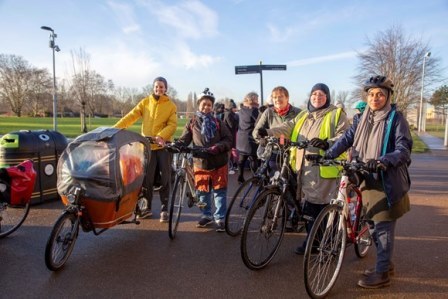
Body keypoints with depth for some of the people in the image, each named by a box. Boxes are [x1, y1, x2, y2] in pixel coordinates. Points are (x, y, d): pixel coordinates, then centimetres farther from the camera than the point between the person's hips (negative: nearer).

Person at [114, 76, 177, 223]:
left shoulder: (171, 105, 1)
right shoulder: (145, 102, 7)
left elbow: (172, 125, -10)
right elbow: (131, 116, -3)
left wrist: (161, 136, -27)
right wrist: (115, 128, -15)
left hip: (163, 145, -2)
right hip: (147, 145, 2)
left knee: (165, 177, 3)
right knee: (146, 178, 6)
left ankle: (164, 208, 16)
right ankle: (147, 207, 21)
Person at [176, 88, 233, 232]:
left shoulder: (218, 122, 2)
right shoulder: (192, 123, 4)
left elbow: (228, 139, -2)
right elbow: (184, 140, -1)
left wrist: (218, 147, -20)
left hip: (219, 163, -1)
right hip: (200, 163, 1)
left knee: (219, 191, 4)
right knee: (202, 192, 11)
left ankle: (220, 218, 16)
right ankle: (207, 215, 31)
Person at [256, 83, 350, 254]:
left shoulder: (337, 114, 2)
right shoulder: (303, 116, 18)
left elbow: (344, 136, -9)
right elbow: (287, 128, 6)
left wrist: (327, 143, -27)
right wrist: (268, 132, -10)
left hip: (325, 169, -5)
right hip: (305, 169, 5)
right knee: (309, 207, 13)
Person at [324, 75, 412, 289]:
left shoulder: (396, 119, -7)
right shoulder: (361, 118, 10)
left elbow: (404, 150, -15)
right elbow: (347, 139, 4)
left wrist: (383, 160, -33)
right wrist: (327, 154, -10)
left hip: (388, 181, -6)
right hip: (368, 179, 6)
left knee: (383, 227, 0)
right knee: (373, 225, 15)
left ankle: (382, 273, 13)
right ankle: (385, 263, 34)